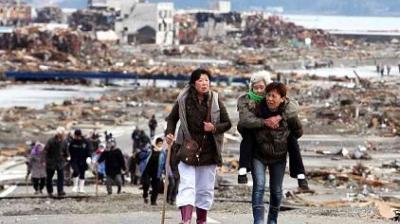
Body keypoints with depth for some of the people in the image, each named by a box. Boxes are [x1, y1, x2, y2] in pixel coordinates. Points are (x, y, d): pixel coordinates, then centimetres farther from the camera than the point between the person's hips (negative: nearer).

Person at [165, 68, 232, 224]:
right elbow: (172, 118, 13)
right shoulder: (184, 99, 0)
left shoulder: (215, 100, 1)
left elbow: (227, 123, 7)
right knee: (187, 185, -15)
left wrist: (215, 128, -12)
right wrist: (169, 133, -4)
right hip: (188, 148, -2)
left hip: (209, 151, 2)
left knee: (206, 188, 8)